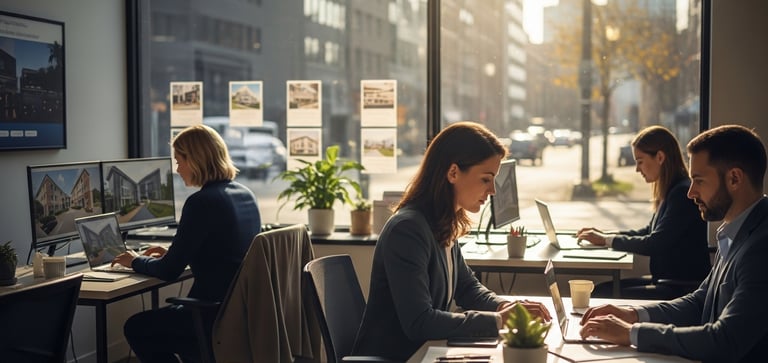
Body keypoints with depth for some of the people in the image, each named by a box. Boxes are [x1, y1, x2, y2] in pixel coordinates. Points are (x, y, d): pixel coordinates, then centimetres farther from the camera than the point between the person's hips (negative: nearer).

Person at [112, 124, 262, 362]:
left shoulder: (202, 202, -18)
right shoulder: (245, 195, 7)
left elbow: (169, 271, -12)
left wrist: (135, 261, 6)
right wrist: (171, 254, 21)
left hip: (219, 316, -8)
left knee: (136, 328, 14)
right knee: (163, 316, 31)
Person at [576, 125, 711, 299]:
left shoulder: (683, 193, -18)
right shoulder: (672, 191, 12)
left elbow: (655, 244, -19)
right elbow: (649, 232, 22)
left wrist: (607, 240, -9)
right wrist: (605, 234, 10)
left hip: (684, 289, -9)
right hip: (667, 280, 9)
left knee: (604, 297, -16)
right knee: (601, 290, 2)